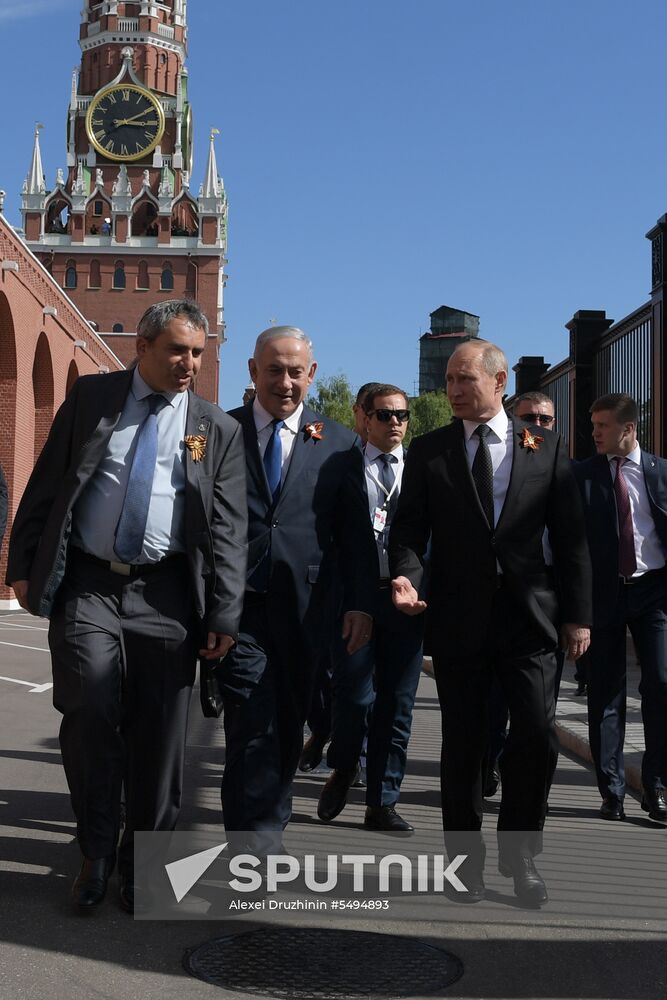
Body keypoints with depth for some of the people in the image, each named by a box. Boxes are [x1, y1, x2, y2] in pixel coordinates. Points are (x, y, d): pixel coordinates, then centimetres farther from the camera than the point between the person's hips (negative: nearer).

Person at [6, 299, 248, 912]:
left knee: (159, 734, 5)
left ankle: (144, 861, 23)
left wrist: (223, 616, -5)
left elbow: (227, 531, 2)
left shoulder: (219, 430, 5)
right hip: (87, 585, 0)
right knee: (90, 716, -7)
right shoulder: (91, 399, 6)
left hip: (165, 596, 0)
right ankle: (97, 851, 16)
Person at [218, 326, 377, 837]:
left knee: (287, 728, 12)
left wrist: (360, 603, -1)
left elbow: (356, 531, 7)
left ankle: (268, 826, 30)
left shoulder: (340, 444, 8)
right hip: (238, 605, -2)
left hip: (303, 608, 2)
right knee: (253, 729, -9)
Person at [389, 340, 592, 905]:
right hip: (457, 619, 1)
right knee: (462, 744, 8)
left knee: (537, 736, -4)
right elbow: (409, 528, 3)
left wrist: (578, 614, 0)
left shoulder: (546, 448, 5)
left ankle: (519, 854, 18)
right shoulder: (428, 451, 5)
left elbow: (570, 537, 4)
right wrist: (407, 576, -18)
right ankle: (466, 859, 23)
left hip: (529, 616, 0)